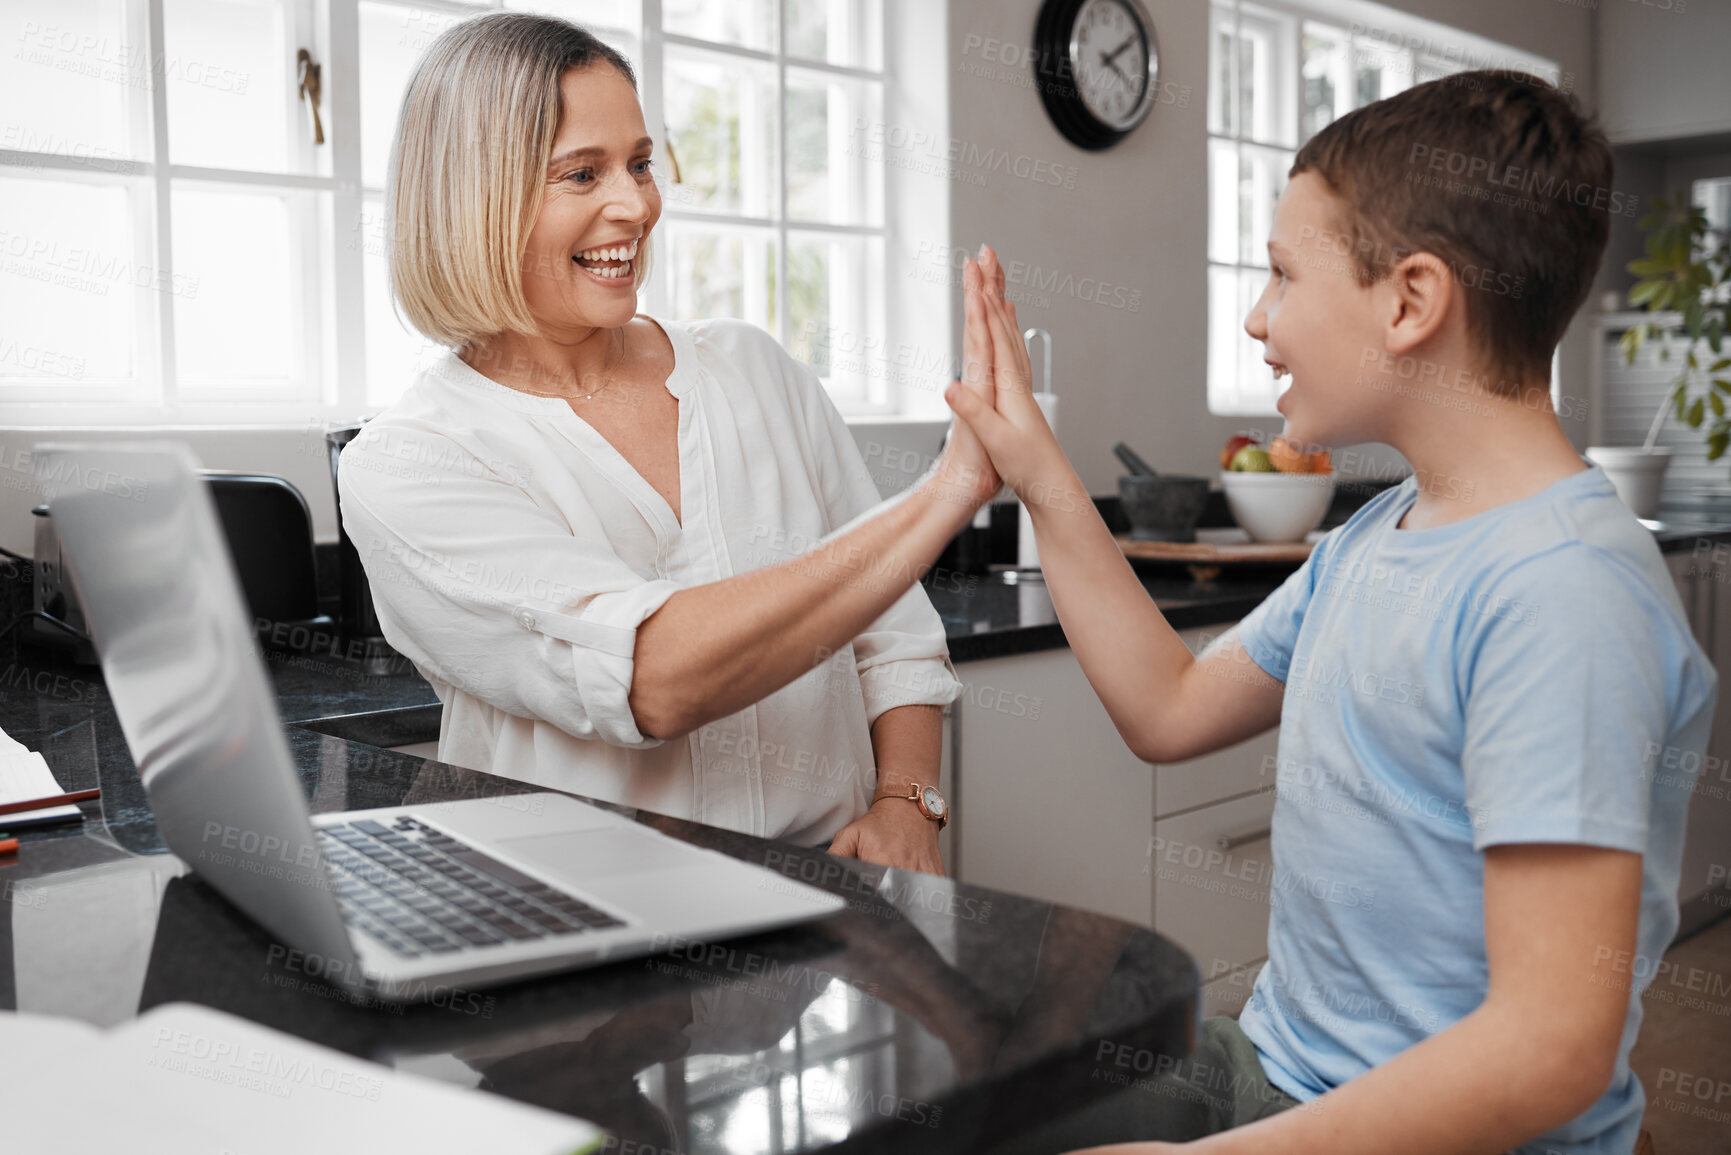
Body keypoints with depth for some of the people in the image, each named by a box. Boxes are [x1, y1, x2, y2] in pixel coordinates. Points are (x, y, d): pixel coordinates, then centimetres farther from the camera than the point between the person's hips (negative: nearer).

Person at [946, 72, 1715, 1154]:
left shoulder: (1559, 591, -24)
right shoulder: (1377, 535, 6)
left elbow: (1553, 1047, -25)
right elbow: (1171, 709, 14)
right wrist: (1042, 477, 10)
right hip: (1274, 1067, 8)